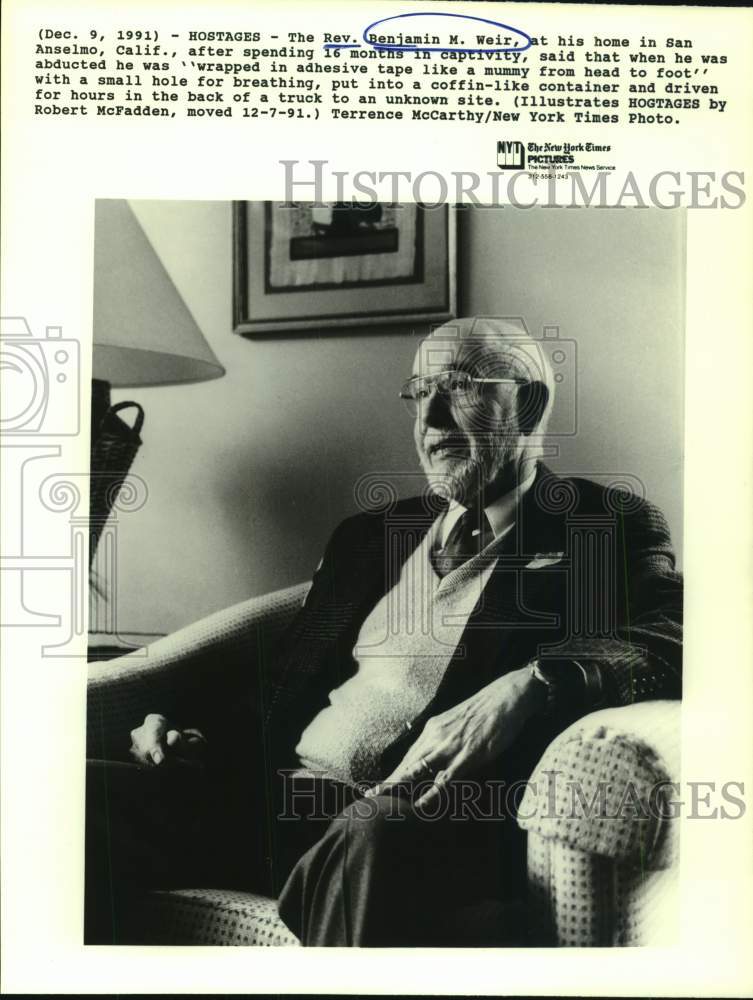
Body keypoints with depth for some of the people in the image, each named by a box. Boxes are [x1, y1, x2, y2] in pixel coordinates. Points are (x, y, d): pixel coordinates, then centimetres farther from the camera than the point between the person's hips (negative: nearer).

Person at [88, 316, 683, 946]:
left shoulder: (607, 523, 8)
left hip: (437, 818, -4)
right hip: (287, 798, 5)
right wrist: (188, 727, 2)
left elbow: (670, 637, -9)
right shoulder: (369, 534, 23)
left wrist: (527, 685, -27)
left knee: (373, 832, -37)